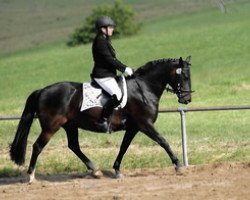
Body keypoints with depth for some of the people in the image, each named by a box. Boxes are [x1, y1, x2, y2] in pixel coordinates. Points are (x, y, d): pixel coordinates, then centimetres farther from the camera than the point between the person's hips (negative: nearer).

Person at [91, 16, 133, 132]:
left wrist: (125, 69, 14)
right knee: (117, 95, -27)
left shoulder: (105, 40, 18)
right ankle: (102, 120, -21)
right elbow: (108, 59, -20)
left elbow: (112, 59, 22)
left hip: (108, 75, 11)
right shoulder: (100, 41, -14)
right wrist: (124, 69, -15)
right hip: (102, 76, -11)